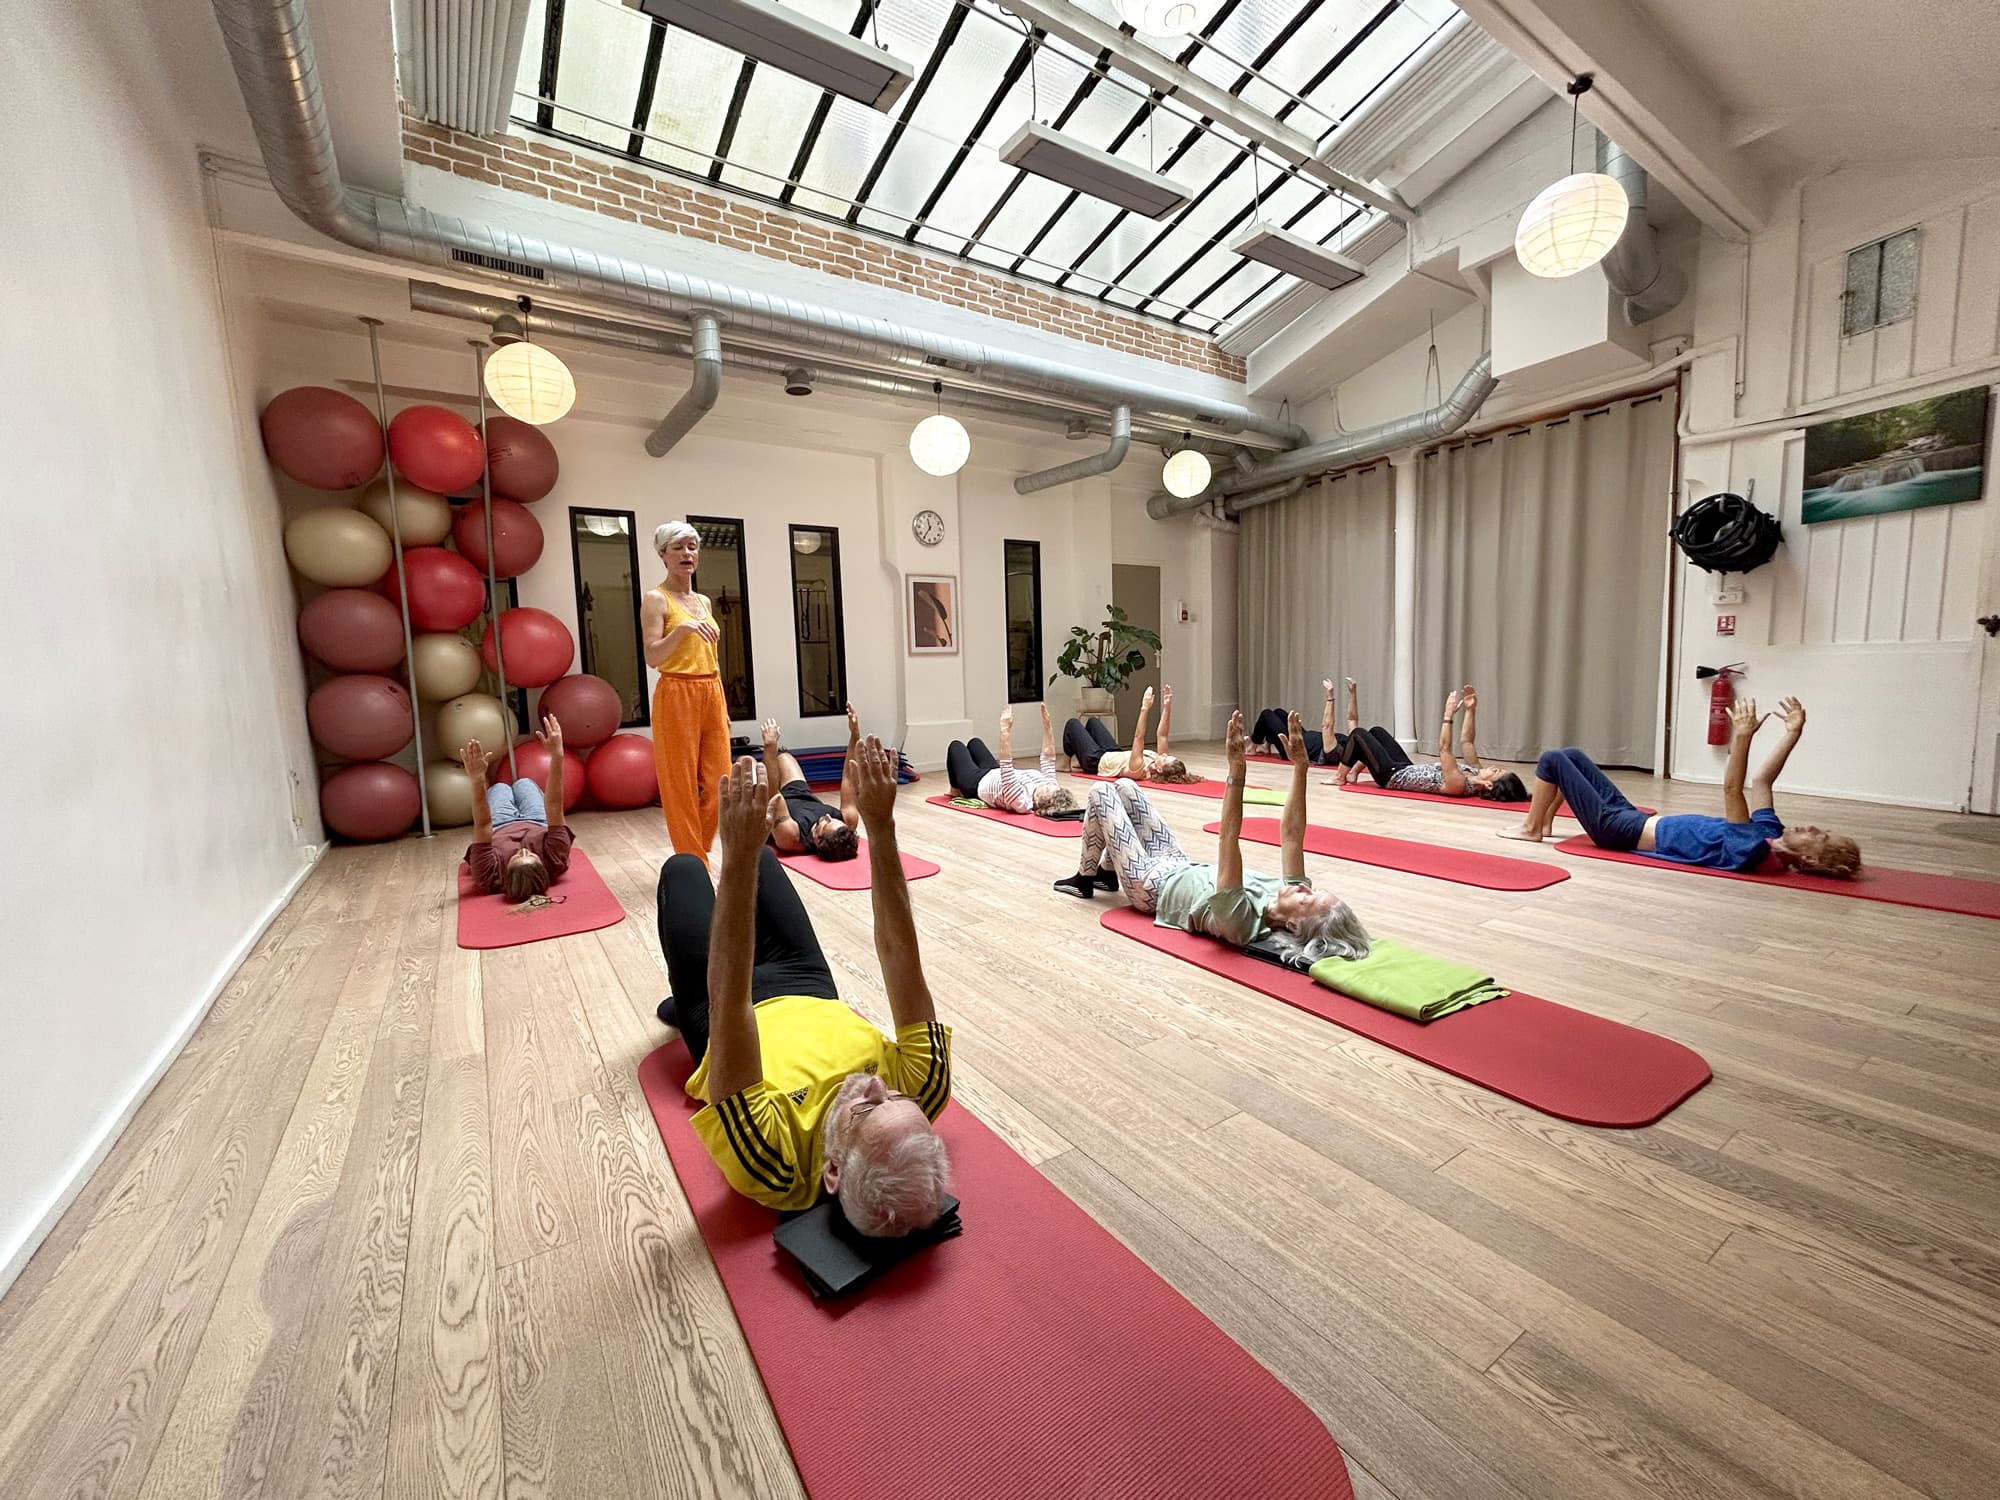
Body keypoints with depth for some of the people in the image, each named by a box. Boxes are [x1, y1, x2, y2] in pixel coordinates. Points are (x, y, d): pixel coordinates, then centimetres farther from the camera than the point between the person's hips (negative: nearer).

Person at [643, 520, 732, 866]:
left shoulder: (705, 601, 16)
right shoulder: (655, 599, -4)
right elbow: (652, 658, -13)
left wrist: (724, 706, 16)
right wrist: (682, 629, -28)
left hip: (711, 695, 7)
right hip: (676, 697, -7)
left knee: (717, 783, 6)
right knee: (682, 785, -1)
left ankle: (696, 855, 22)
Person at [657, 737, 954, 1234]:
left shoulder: (773, 1165, -45)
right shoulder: (919, 1092, -38)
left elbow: (726, 1005, -50)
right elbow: (901, 959, -38)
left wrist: (738, 856, -54)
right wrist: (881, 827, -45)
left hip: (734, 1013, -2)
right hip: (813, 996, 3)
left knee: (683, 869, 14)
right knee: (761, 860, 19)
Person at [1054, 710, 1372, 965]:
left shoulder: (1242, 922, -42)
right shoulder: (1290, 894, -23)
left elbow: (1229, 840, -51)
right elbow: (1292, 834, -22)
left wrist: (1236, 770, -58)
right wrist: (1300, 767, -31)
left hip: (1150, 883, -7)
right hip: (1180, 867, 7)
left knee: (1101, 791, -1)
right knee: (1124, 786, 14)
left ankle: (1084, 878, 20)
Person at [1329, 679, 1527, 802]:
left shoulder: (1459, 785, -35)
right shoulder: (1475, 774, -11)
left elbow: (1444, 749, -38)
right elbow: (1466, 742, -1)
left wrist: (1449, 715, -41)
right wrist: (1471, 711, -8)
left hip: (1392, 775, -9)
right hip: (1405, 769, 9)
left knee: (1358, 733, -1)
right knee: (1376, 731, 23)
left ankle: (1340, 777, 16)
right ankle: (1352, 773, 32)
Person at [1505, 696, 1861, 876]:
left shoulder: (1751, 852, -25)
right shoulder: (1770, 838, -1)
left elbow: (1732, 789, -34)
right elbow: (1763, 781, 6)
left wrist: (1742, 736, -39)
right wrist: (1793, 733, 1)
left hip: (1619, 829, -9)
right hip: (1635, 820, 9)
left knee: (1553, 759, -7)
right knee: (1572, 756, 17)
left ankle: (1530, 829, 8)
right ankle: (1544, 822, 24)